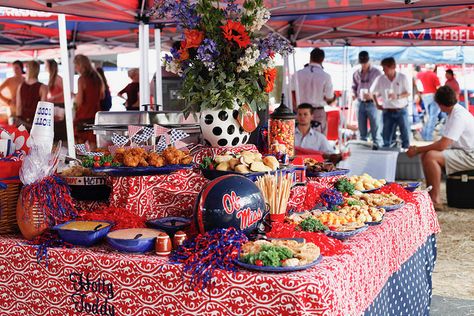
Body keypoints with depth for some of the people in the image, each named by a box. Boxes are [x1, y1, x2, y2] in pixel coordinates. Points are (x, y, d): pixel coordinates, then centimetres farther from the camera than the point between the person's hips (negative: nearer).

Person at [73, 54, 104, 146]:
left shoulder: (82, 79, -12)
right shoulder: (97, 78, 7)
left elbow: (79, 101, -15)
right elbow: (102, 96, 18)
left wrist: (74, 95, 4)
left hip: (83, 115, -6)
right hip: (95, 114, 6)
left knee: (80, 142, 0)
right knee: (93, 142, 9)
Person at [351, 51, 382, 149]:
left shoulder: (376, 72, -3)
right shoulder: (356, 73, 8)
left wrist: (372, 95, -17)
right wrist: (353, 94, -1)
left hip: (372, 103, -4)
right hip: (360, 103, 4)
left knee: (375, 127, -5)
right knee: (361, 128, 9)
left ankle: (377, 146, -2)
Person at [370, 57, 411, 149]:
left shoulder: (402, 77, -6)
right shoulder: (380, 79, -2)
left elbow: (408, 93, -4)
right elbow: (372, 92, 11)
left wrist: (397, 96, -20)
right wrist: (377, 104, 8)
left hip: (402, 110, -1)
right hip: (387, 112, 1)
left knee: (405, 134, 3)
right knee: (386, 136, 5)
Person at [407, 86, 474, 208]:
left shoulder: (458, 116, -22)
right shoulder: (455, 113, 9)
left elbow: (443, 145, -27)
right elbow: (444, 141, 15)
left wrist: (417, 150, -16)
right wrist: (419, 149, 5)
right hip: (463, 152, 10)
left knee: (430, 156, -26)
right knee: (425, 154, 6)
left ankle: (435, 199, -20)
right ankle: (429, 192, 8)